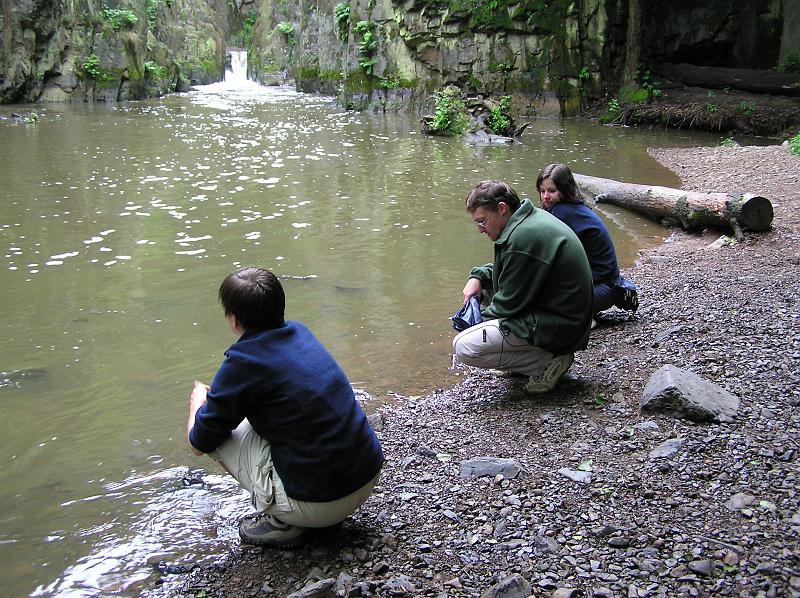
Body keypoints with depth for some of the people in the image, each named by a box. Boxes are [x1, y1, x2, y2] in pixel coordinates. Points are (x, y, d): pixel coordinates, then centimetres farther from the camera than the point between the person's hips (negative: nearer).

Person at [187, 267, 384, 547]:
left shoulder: (243, 361, -14)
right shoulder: (299, 331, 6)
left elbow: (198, 444, -1)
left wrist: (198, 400, 20)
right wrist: (217, 393, 30)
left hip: (319, 505, -7)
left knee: (217, 430, 4)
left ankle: (282, 523, 4)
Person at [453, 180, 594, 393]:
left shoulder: (522, 238, -24)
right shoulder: (532, 218, 8)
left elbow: (509, 304, -17)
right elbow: (507, 268, 23)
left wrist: (480, 319, -1)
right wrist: (478, 276, 5)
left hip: (557, 327, -11)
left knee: (464, 348, -17)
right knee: (483, 286, 20)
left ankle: (548, 360, -7)